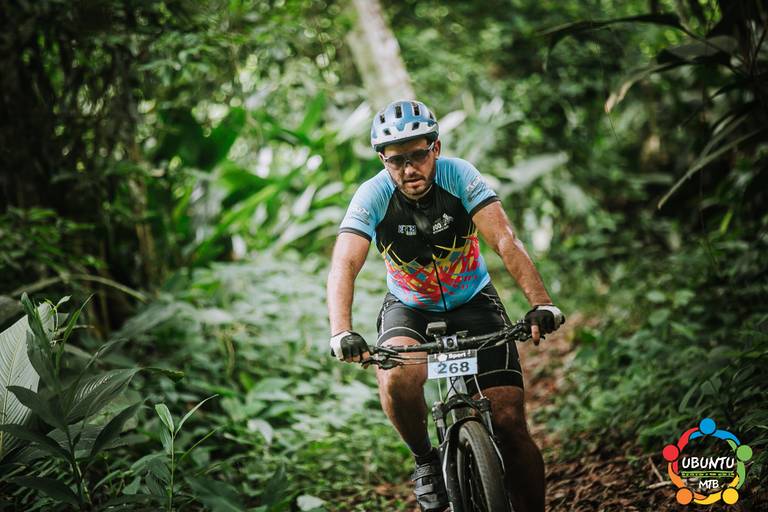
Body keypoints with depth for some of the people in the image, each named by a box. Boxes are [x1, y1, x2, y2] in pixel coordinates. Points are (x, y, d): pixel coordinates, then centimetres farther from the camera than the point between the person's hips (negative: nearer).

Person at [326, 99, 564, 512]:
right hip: (409, 309, 0)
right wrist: (341, 333, -48)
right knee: (398, 376, -33)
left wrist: (540, 304, -44)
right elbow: (344, 265, -31)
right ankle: (425, 459, -5)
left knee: (509, 422, -13)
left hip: (473, 303, 0)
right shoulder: (373, 195, -21)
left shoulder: (459, 176, -21)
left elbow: (505, 241, -30)